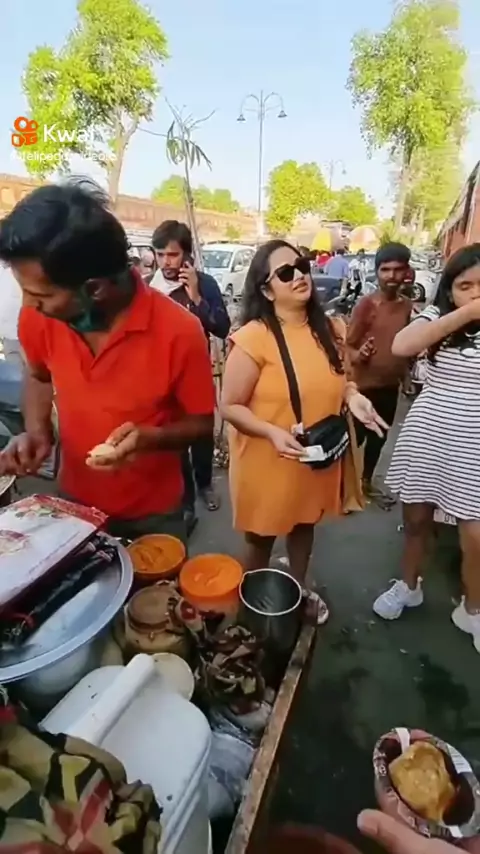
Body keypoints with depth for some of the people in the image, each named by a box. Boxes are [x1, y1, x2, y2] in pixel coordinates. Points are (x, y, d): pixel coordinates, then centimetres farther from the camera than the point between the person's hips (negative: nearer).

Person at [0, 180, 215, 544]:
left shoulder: (179, 331, -27)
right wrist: (36, 432, -11)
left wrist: (151, 438, -33)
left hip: (152, 515, -2)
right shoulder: (38, 318, -15)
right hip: (73, 504, 3)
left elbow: (201, 422, -14)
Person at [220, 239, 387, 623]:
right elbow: (230, 406, -16)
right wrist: (273, 432, -30)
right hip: (267, 462, -5)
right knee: (261, 537, 16)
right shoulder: (253, 338, -20)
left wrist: (354, 397, -9)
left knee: (304, 524, 26)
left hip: (319, 457, 6)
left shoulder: (331, 330, -2)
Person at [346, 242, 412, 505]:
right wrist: (358, 355, -32)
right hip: (364, 384, -6)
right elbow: (348, 345, -13)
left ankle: (366, 481, 38)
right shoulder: (366, 304, -14)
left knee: (379, 437, 19)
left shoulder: (407, 306, 3)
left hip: (391, 384, 6)